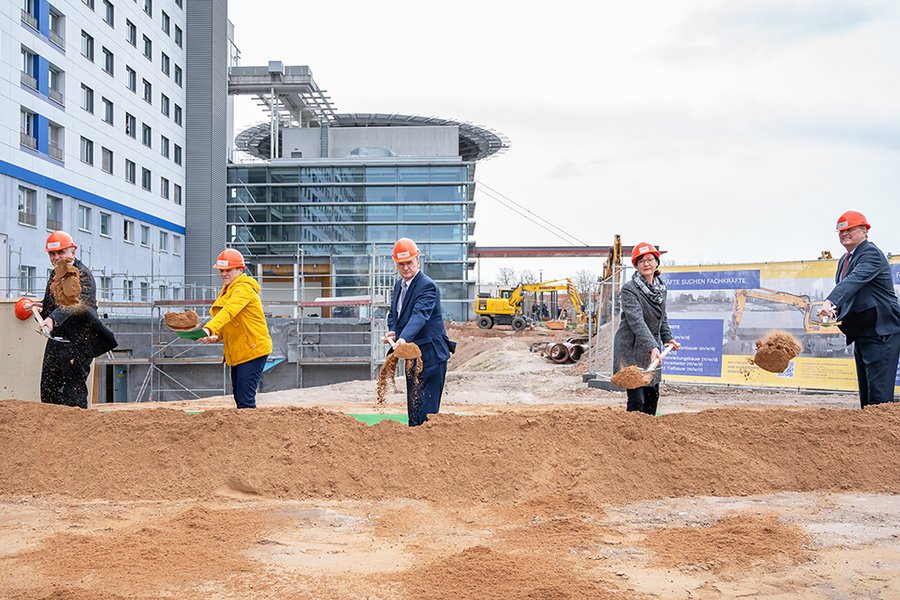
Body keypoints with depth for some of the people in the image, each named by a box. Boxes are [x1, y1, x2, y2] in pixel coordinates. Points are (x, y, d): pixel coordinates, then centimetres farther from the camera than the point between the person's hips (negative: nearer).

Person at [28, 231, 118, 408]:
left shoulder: (82, 274, -14)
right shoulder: (56, 274, 15)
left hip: (78, 339, -9)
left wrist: (52, 318, -45)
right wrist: (42, 305, 12)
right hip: (56, 337, 9)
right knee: (48, 386, 10)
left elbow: (74, 303, -31)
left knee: (74, 388, -8)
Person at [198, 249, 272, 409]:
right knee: (238, 397, 14)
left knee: (245, 399, -14)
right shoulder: (227, 290, 16)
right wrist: (215, 336, -5)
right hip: (237, 353, 10)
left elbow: (228, 311, -32)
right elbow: (229, 324, 16)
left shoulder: (243, 288, -14)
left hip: (252, 350, -10)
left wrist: (209, 329, -46)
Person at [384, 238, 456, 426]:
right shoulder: (398, 285, 11)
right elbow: (393, 313, 17)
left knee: (425, 407, -9)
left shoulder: (427, 286, -17)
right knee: (413, 403, 18)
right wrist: (392, 331, -5)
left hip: (430, 355, -9)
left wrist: (404, 338, -46)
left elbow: (420, 314, -32)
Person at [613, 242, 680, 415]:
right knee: (636, 400, -11)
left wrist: (668, 338, 8)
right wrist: (652, 347, -39)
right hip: (630, 349, -8)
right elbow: (636, 321, -29)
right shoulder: (629, 289, -17)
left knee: (652, 394, 14)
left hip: (652, 349, 8)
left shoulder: (661, 287, 8)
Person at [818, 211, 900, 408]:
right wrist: (834, 312, 1)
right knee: (865, 392, 14)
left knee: (879, 392, -12)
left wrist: (829, 302, -45)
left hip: (882, 332, -10)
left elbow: (854, 280, -31)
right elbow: (843, 288, 22)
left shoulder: (871, 253, -14)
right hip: (861, 335, 10)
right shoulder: (844, 260, 15)